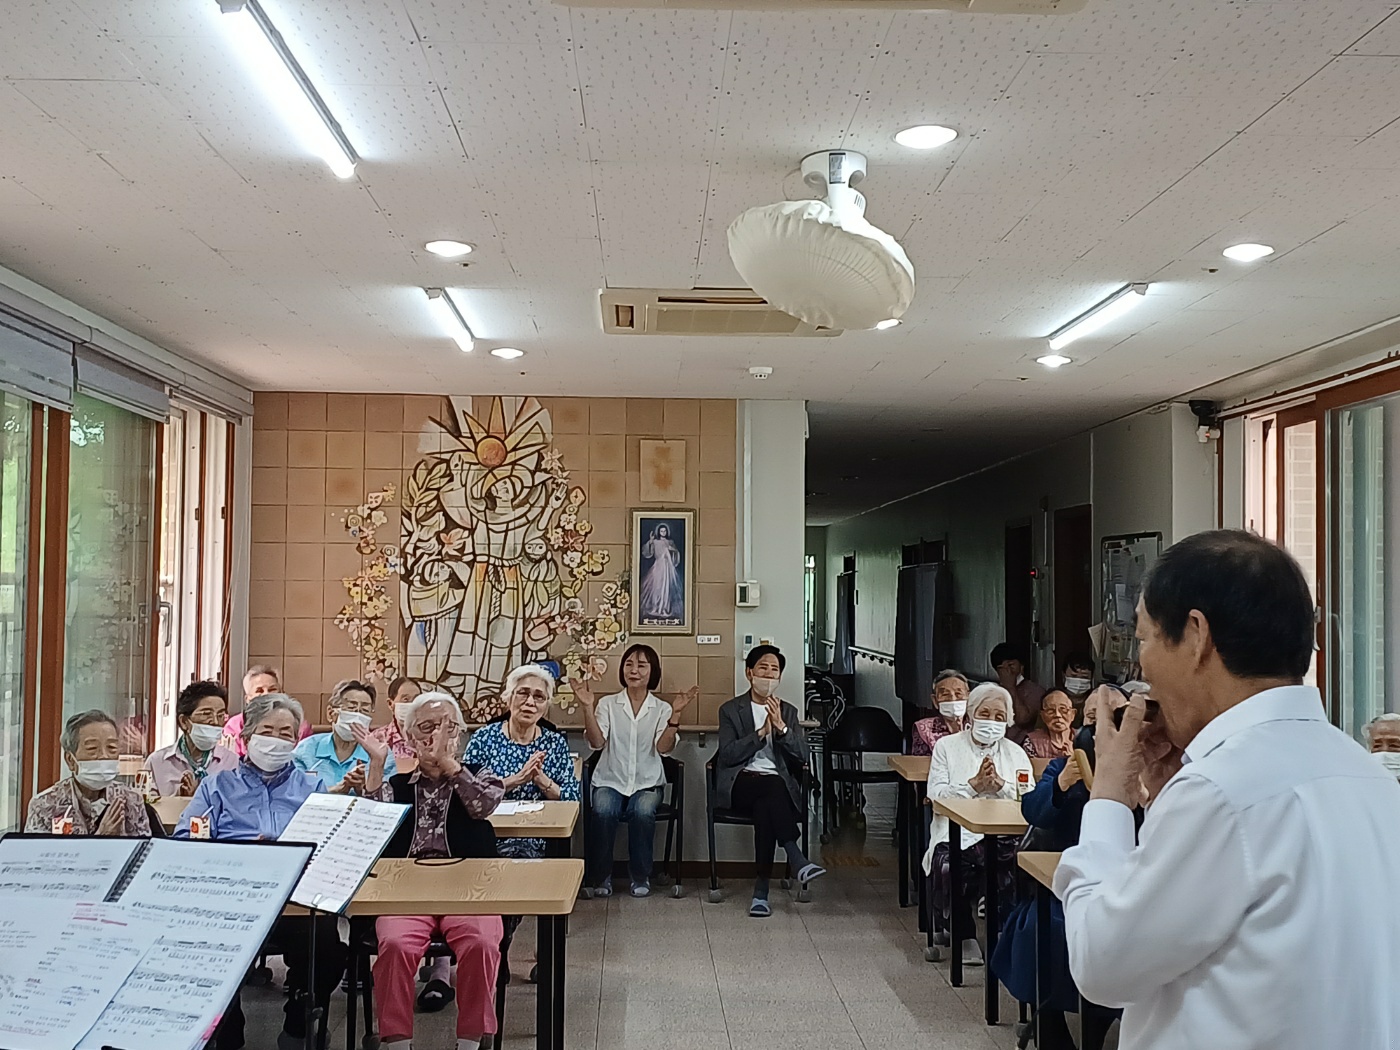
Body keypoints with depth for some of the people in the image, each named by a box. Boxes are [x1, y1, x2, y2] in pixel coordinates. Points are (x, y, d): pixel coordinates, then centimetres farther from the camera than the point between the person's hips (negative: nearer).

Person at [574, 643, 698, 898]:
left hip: (647, 783, 0)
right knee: (603, 811, -31)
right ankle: (601, 876, -11)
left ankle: (641, 877, -10)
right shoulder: (607, 704, 5)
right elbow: (597, 743, -9)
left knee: (642, 812, -32)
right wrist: (587, 708, -20)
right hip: (610, 780, 0)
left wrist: (675, 714, -22)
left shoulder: (662, 708, 5)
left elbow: (664, 748, -10)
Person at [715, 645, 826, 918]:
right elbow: (727, 755, -5)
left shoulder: (788, 712, 17)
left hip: (778, 787, 2)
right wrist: (761, 732, -12)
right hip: (740, 785, -2)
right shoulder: (730, 709, 10)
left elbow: (802, 756, 3)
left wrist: (781, 726, -11)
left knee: (764, 809, -34)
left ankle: (762, 889, -30)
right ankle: (797, 862, -38)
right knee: (774, 786, -36)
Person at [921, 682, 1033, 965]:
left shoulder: (1015, 753, 22)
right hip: (957, 833, -1)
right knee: (951, 866, -34)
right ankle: (964, 936, -10)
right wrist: (974, 784, -10)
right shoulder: (947, 746, 16)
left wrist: (1000, 785, -9)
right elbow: (936, 795, 1)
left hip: (1004, 835, 1)